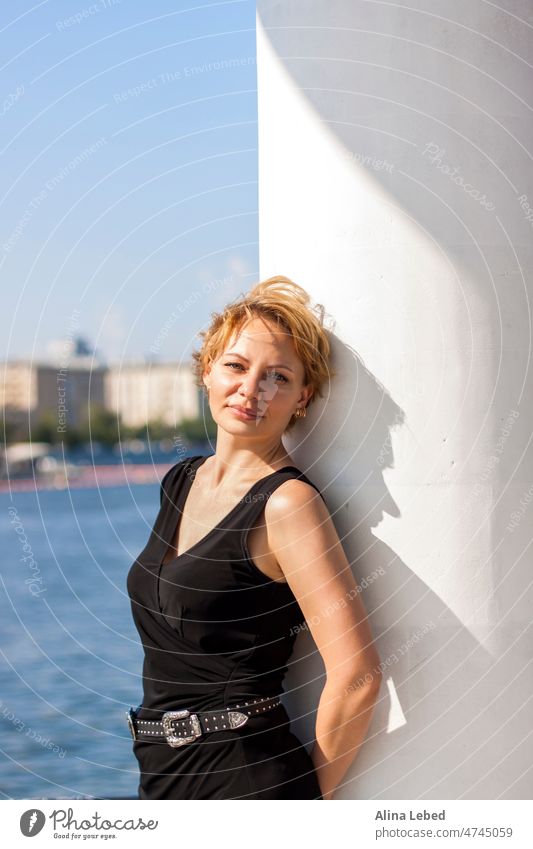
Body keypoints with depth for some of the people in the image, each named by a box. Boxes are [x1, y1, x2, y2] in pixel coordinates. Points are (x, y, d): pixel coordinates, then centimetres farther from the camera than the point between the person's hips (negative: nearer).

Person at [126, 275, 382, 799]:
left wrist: (308, 795, -9)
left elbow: (356, 676, -21)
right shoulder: (179, 483, 7)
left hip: (247, 781, -7)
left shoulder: (286, 502, -15)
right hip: (160, 774, 7)